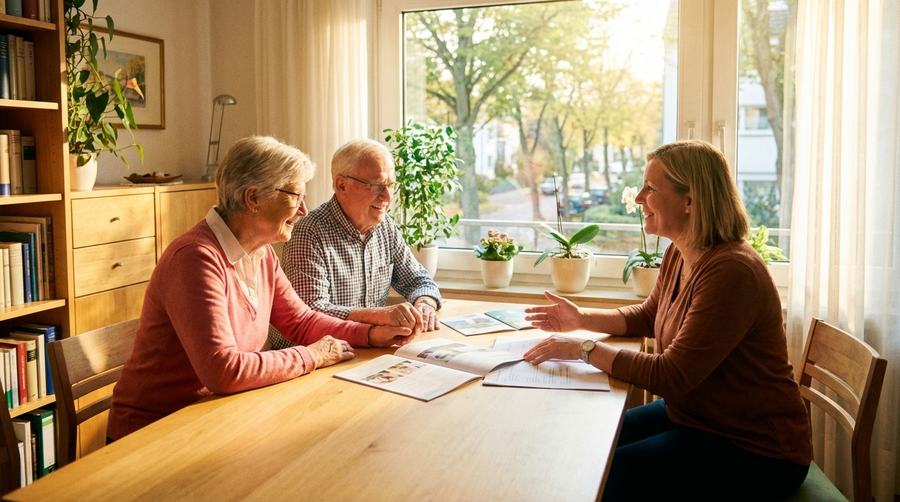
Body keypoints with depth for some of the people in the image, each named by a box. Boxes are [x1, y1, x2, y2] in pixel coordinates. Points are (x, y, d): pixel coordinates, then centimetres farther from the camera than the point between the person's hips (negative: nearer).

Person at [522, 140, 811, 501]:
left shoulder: (731, 273, -28)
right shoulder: (678, 255, 1)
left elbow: (670, 377, -27)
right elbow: (648, 317, 20)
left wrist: (585, 349, -22)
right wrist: (581, 319, 6)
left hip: (753, 450, -9)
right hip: (688, 414, 9)